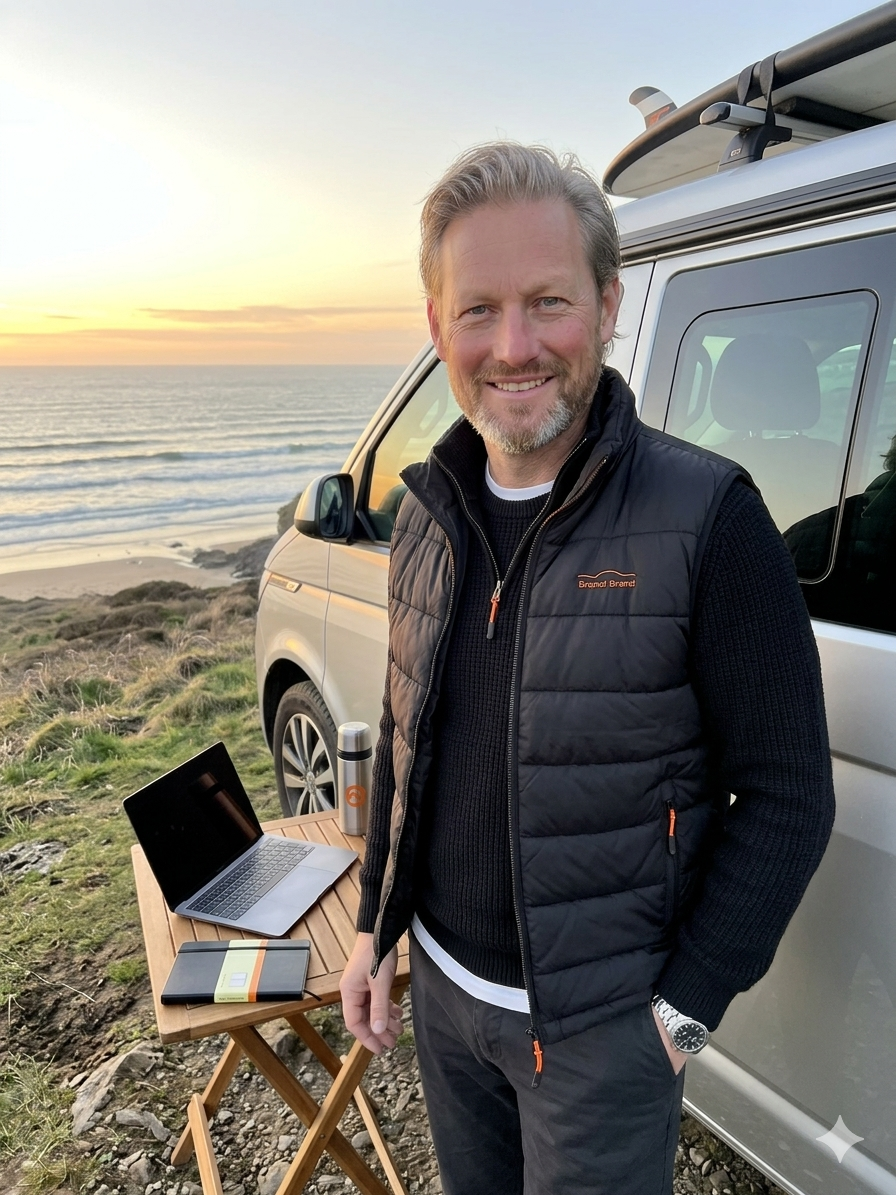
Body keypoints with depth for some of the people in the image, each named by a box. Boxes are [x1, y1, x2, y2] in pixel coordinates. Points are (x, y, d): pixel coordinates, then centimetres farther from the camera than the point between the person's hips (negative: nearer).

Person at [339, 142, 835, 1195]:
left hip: (602, 1022, -5)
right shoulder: (429, 516, -2)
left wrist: (683, 1011, -13)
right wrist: (375, 930, 9)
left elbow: (788, 798, -15)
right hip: (440, 987, 6)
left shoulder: (707, 521, -21)